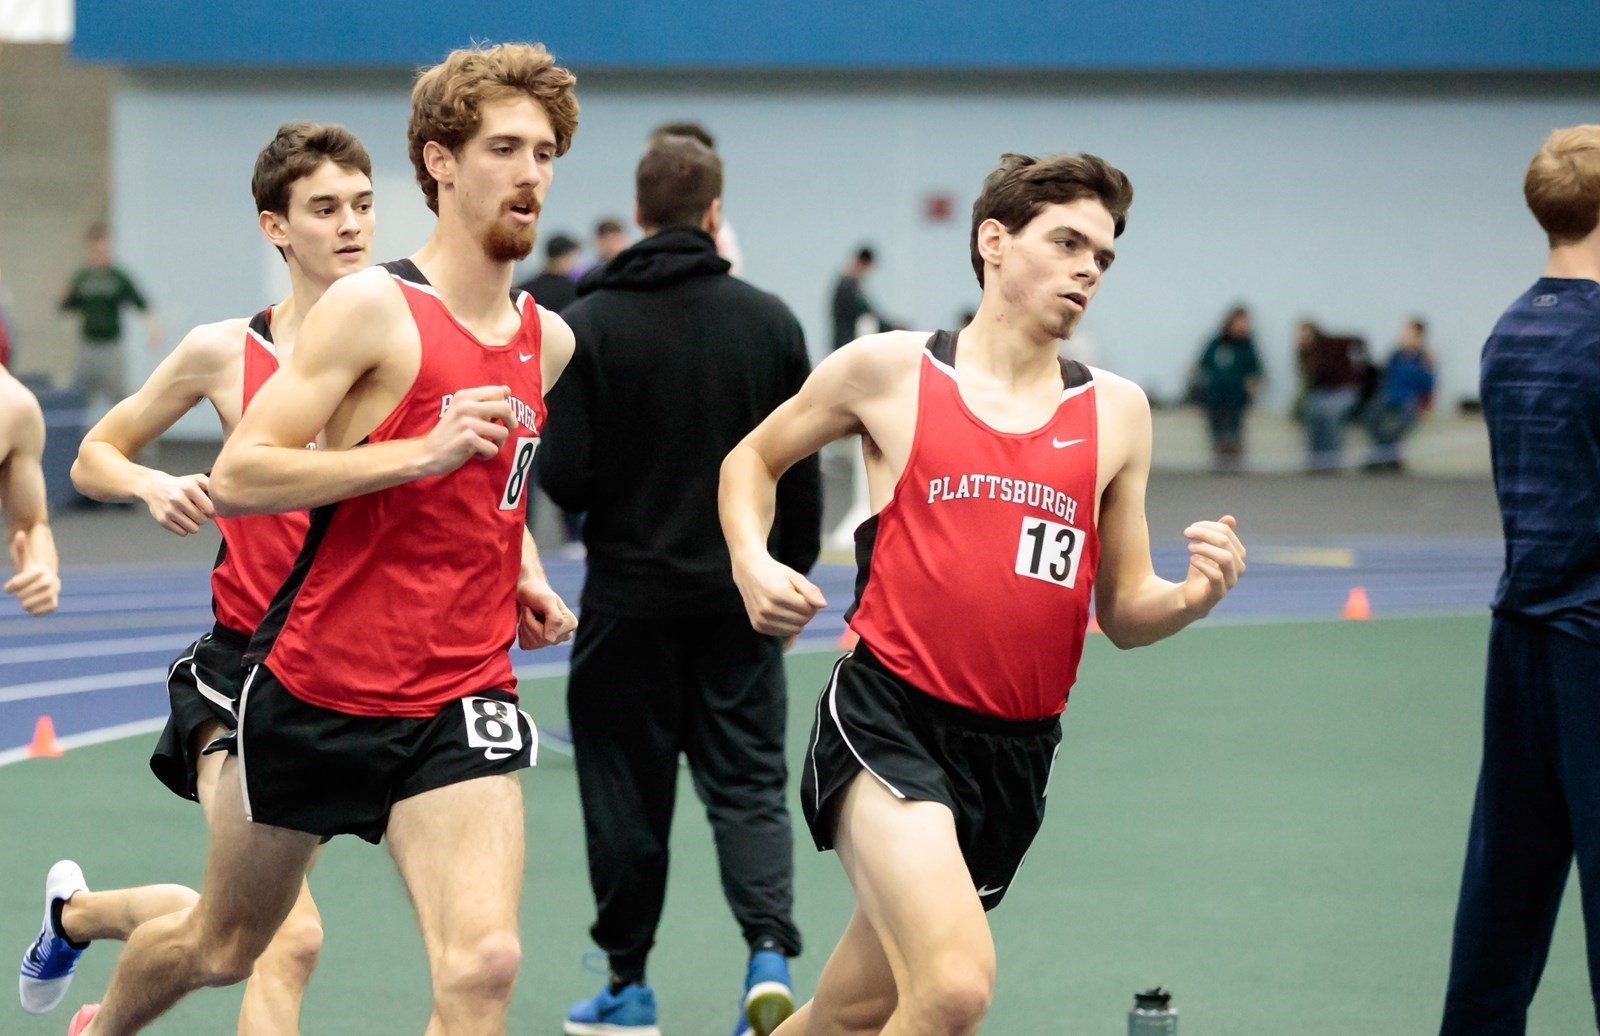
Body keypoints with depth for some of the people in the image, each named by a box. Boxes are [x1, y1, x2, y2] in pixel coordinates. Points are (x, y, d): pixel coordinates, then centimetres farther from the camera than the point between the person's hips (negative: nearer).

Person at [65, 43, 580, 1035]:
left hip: (460, 701, 3)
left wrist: (524, 574, 10)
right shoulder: (374, 308, -11)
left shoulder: (549, 340, 8)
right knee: (220, 946, 18)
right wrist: (423, 450, -25)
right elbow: (235, 478, -18)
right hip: (316, 684, -3)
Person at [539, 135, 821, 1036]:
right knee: (749, 780, 8)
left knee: (628, 785, 10)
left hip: (630, 595, -1)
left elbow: (564, 473, -12)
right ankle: (770, 951, -13)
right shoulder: (770, 321, -2)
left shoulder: (593, 323, -9)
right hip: (739, 595, 1)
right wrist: (792, 574, 14)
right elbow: (802, 475, 1)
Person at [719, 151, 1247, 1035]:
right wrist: (751, 562, -3)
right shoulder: (890, 370, 1)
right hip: (888, 719, -4)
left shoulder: (1117, 412, 9)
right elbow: (752, 459, 16)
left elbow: (1122, 614, 13)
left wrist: (1191, 596, -9)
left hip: (1013, 753, 5)